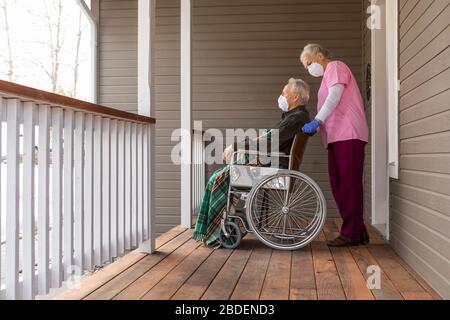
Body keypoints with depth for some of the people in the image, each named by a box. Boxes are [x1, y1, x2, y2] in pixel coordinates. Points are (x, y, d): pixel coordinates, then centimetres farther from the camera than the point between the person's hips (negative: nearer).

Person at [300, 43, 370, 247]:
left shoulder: (335, 66, 4)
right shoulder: (328, 76, 30)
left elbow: (335, 97, -13)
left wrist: (316, 121, -19)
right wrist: (315, 128, 11)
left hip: (348, 135, -9)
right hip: (338, 137, 9)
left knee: (349, 184, -9)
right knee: (338, 184, 5)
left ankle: (351, 233, -7)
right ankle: (357, 231, 9)